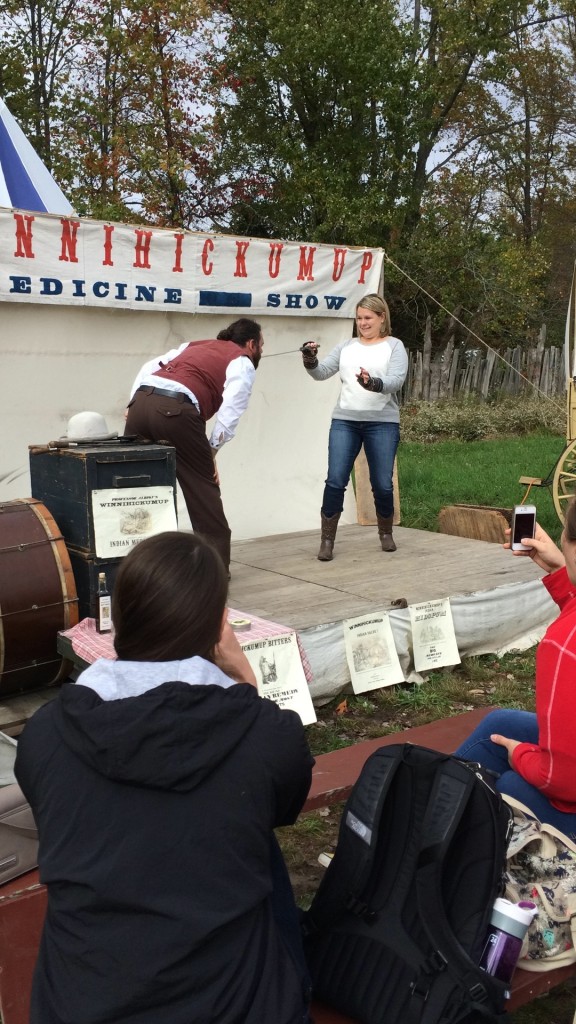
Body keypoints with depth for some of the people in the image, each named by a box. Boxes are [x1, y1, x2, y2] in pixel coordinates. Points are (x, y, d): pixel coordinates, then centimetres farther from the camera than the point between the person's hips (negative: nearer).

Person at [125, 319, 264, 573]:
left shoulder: (195, 345, 33)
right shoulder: (243, 363, 13)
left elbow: (149, 367, 23)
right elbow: (230, 410, -3)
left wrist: (133, 406, 19)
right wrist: (212, 451, 1)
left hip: (141, 401, 6)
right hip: (175, 409, -6)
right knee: (202, 486, 7)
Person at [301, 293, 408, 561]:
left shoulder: (394, 346, 4)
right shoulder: (346, 346, 14)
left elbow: (396, 380, -11)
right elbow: (323, 372, 6)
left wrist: (373, 383, -31)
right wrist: (311, 361, -16)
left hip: (382, 423, -2)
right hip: (344, 421, 2)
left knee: (382, 484, 2)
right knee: (335, 481, -6)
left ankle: (386, 533, 27)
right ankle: (327, 540, 3)